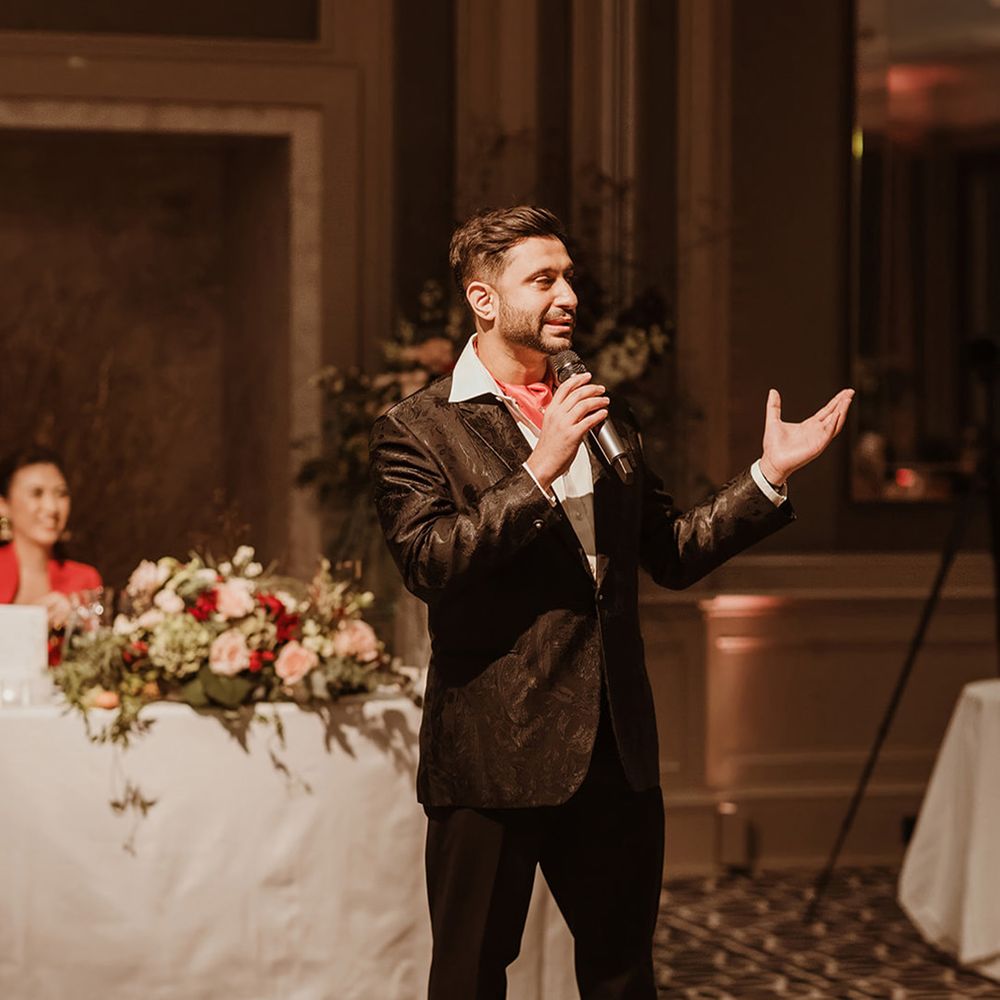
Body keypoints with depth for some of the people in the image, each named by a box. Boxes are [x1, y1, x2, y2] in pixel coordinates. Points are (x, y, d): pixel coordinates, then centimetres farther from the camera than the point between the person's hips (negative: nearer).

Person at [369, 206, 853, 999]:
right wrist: (539, 471, -24)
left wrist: (771, 474, 5)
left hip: (616, 750, 6)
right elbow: (428, 561, -19)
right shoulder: (417, 429, -5)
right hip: (495, 754, -5)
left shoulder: (607, 419, 15)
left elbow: (672, 552, 15)